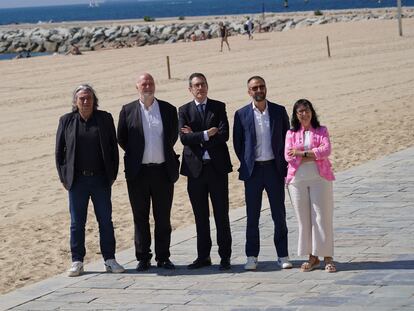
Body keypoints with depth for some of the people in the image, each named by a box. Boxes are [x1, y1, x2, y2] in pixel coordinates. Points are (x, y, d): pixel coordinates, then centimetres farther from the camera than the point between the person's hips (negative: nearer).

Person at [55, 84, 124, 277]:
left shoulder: (105, 118, 4)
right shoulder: (66, 121, 3)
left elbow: (113, 147, 6)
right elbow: (59, 151, 6)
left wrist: (112, 174, 1)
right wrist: (64, 177, 1)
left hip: (101, 179, 0)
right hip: (77, 180, 0)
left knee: (106, 221, 5)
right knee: (77, 223, 4)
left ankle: (109, 260, 12)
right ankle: (77, 262, 11)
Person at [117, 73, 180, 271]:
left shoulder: (168, 109, 4)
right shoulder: (128, 111, 1)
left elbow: (174, 135, 13)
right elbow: (121, 139, 7)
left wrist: (164, 154, 10)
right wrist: (136, 155, 7)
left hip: (163, 171, 1)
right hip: (138, 172, -1)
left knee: (163, 217, 6)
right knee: (140, 217, 5)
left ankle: (163, 257, 15)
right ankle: (143, 258, 12)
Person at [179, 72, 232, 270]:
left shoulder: (218, 107, 4)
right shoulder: (184, 111, 6)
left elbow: (224, 135, -9)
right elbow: (184, 138, -8)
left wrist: (196, 137, -9)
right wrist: (206, 134, -14)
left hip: (217, 167, -1)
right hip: (195, 168, 1)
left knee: (222, 215, 2)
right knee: (200, 216, 7)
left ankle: (225, 257, 7)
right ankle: (203, 256, 14)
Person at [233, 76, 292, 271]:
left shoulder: (279, 111, 3)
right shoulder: (242, 114, 1)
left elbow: (287, 138, 7)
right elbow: (237, 143, 6)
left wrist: (285, 164, 2)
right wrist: (246, 164, 2)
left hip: (274, 168, 1)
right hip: (253, 171, -1)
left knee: (279, 214, 4)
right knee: (252, 216, 3)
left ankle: (283, 256, 12)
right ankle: (252, 257, 10)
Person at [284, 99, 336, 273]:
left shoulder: (321, 131, 7)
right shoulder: (291, 134, 9)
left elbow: (326, 150, -10)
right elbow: (289, 156, -4)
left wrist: (302, 153, -13)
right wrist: (314, 154, -9)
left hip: (319, 178, -1)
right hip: (297, 180, 2)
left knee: (322, 217, -4)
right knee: (304, 219, 3)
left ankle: (327, 257, 0)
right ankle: (312, 257, 11)